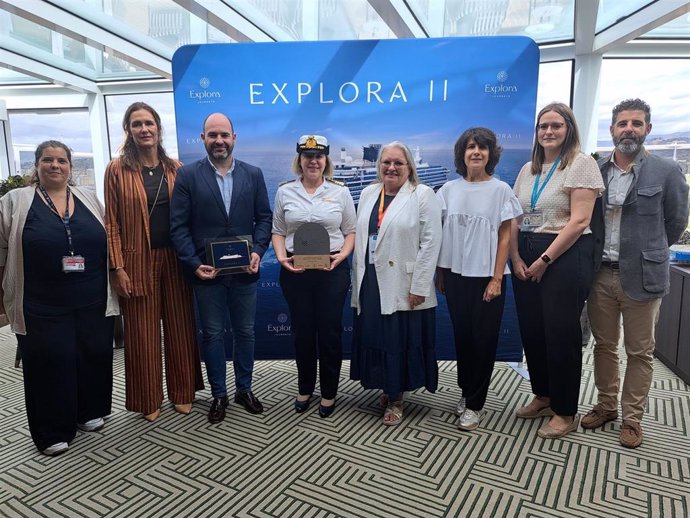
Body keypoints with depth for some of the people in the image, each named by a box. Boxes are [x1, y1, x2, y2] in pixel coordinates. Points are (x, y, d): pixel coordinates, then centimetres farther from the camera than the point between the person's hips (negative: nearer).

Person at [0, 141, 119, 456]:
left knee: (94, 357, 12)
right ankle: (53, 432, 21)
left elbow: (107, 240, 14)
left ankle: (89, 412, 33)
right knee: (50, 364, 6)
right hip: (43, 307, -3)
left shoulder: (88, 198, 8)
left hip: (93, 302, 3)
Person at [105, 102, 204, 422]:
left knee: (180, 327, 9)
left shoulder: (175, 169, 6)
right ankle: (149, 399, 25)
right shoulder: (118, 169, -1)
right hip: (138, 261, -2)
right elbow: (112, 223, -3)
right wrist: (118, 268, -9)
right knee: (143, 333, 8)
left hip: (174, 259, 2)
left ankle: (182, 392, 26)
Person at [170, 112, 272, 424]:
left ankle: (244, 389, 31)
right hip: (206, 272, -1)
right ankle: (219, 394, 27)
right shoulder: (187, 176, -1)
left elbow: (264, 218, 5)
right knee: (212, 334, 10)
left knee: (245, 331, 13)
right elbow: (179, 226, -4)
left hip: (245, 270, 2)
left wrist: (257, 251, -10)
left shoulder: (253, 174, 5)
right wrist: (194, 264, -14)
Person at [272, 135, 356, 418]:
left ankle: (329, 393, 23)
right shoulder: (285, 192, 5)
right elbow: (278, 232, 7)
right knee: (302, 331, 11)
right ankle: (304, 389, 31)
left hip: (332, 270, -1)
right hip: (295, 270, 1)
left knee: (330, 331, 5)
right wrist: (281, 257, -9)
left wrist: (341, 256, -13)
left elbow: (351, 232, 4)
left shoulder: (340, 191, 2)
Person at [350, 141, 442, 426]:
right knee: (374, 337, 11)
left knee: (400, 342, 4)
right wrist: (357, 280, 9)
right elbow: (359, 236, 12)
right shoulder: (368, 193, 12)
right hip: (371, 283, 5)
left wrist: (419, 287, -14)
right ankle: (388, 389, 31)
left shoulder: (423, 195, -4)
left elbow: (430, 242, -10)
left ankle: (396, 399, 22)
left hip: (404, 286, -5)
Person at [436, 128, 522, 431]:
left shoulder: (501, 190, -3)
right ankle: (466, 391, 31)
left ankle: (474, 404, 16)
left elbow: (505, 237, -4)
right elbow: (441, 233, 7)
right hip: (455, 274, 3)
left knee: (483, 339, 3)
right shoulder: (449, 190, 4)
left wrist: (496, 278, -9)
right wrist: (439, 273, 5)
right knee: (462, 336, 12)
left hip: (486, 276, -2)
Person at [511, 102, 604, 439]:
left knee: (561, 334, 2)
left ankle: (565, 412, 18)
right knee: (531, 331, 11)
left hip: (565, 257, -6)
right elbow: (514, 219, 10)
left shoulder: (581, 164, -5)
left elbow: (579, 221, -14)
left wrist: (545, 260, -14)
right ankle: (543, 396, 30)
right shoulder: (528, 170, 13)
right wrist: (515, 258, -3)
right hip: (525, 259, 6)